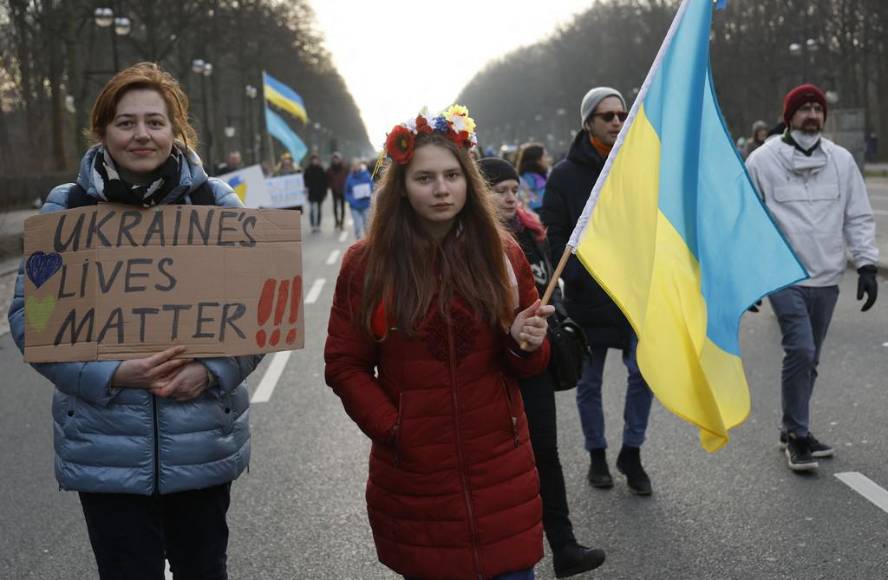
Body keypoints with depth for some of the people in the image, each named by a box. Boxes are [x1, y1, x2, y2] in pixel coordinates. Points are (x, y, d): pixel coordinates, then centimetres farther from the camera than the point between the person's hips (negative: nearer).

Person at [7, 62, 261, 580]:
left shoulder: (215, 202, 1)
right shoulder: (67, 209, -1)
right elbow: (30, 315, -3)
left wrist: (213, 371, -15)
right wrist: (112, 375, -16)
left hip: (204, 442, 1)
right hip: (107, 449, -1)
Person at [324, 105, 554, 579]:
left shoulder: (502, 255, 3)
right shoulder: (366, 264, -3)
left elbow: (529, 365, 10)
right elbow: (345, 366, 1)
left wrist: (525, 345, -12)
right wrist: (392, 428, -10)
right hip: (412, 477, -1)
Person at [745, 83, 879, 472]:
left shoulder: (841, 160, 7)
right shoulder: (763, 161, -4)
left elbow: (858, 217, 10)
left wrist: (866, 264, 1)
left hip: (826, 278, 4)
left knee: (809, 358, 13)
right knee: (800, 350, -16)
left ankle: (794, 429, 27)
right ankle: (797, 433, -2)